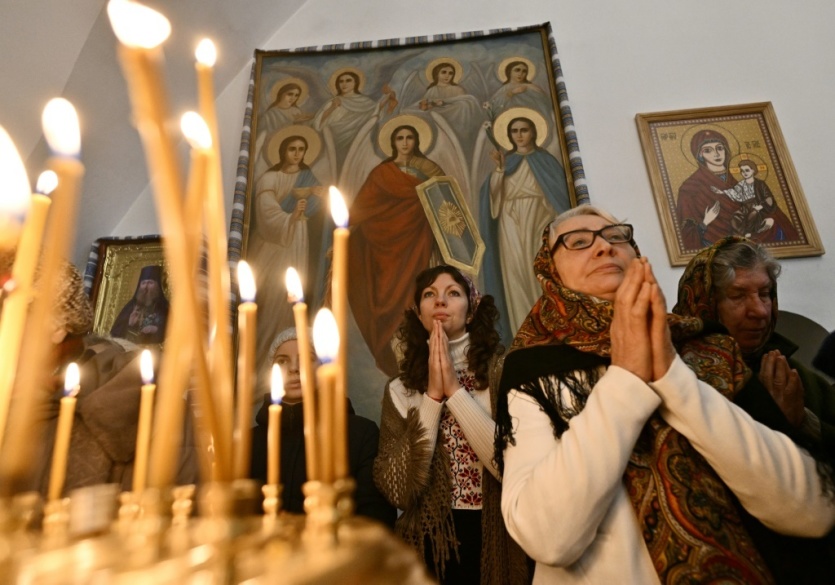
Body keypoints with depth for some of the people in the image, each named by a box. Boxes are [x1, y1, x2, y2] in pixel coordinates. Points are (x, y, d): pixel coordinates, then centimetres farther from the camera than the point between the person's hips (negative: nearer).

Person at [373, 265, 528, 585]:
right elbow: (395, 489, -12)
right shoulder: (400, 389, -3)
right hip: (428, 541, 2)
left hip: (495, 541, -1)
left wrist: (455, 390, -20)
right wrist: (432, 395, -17)